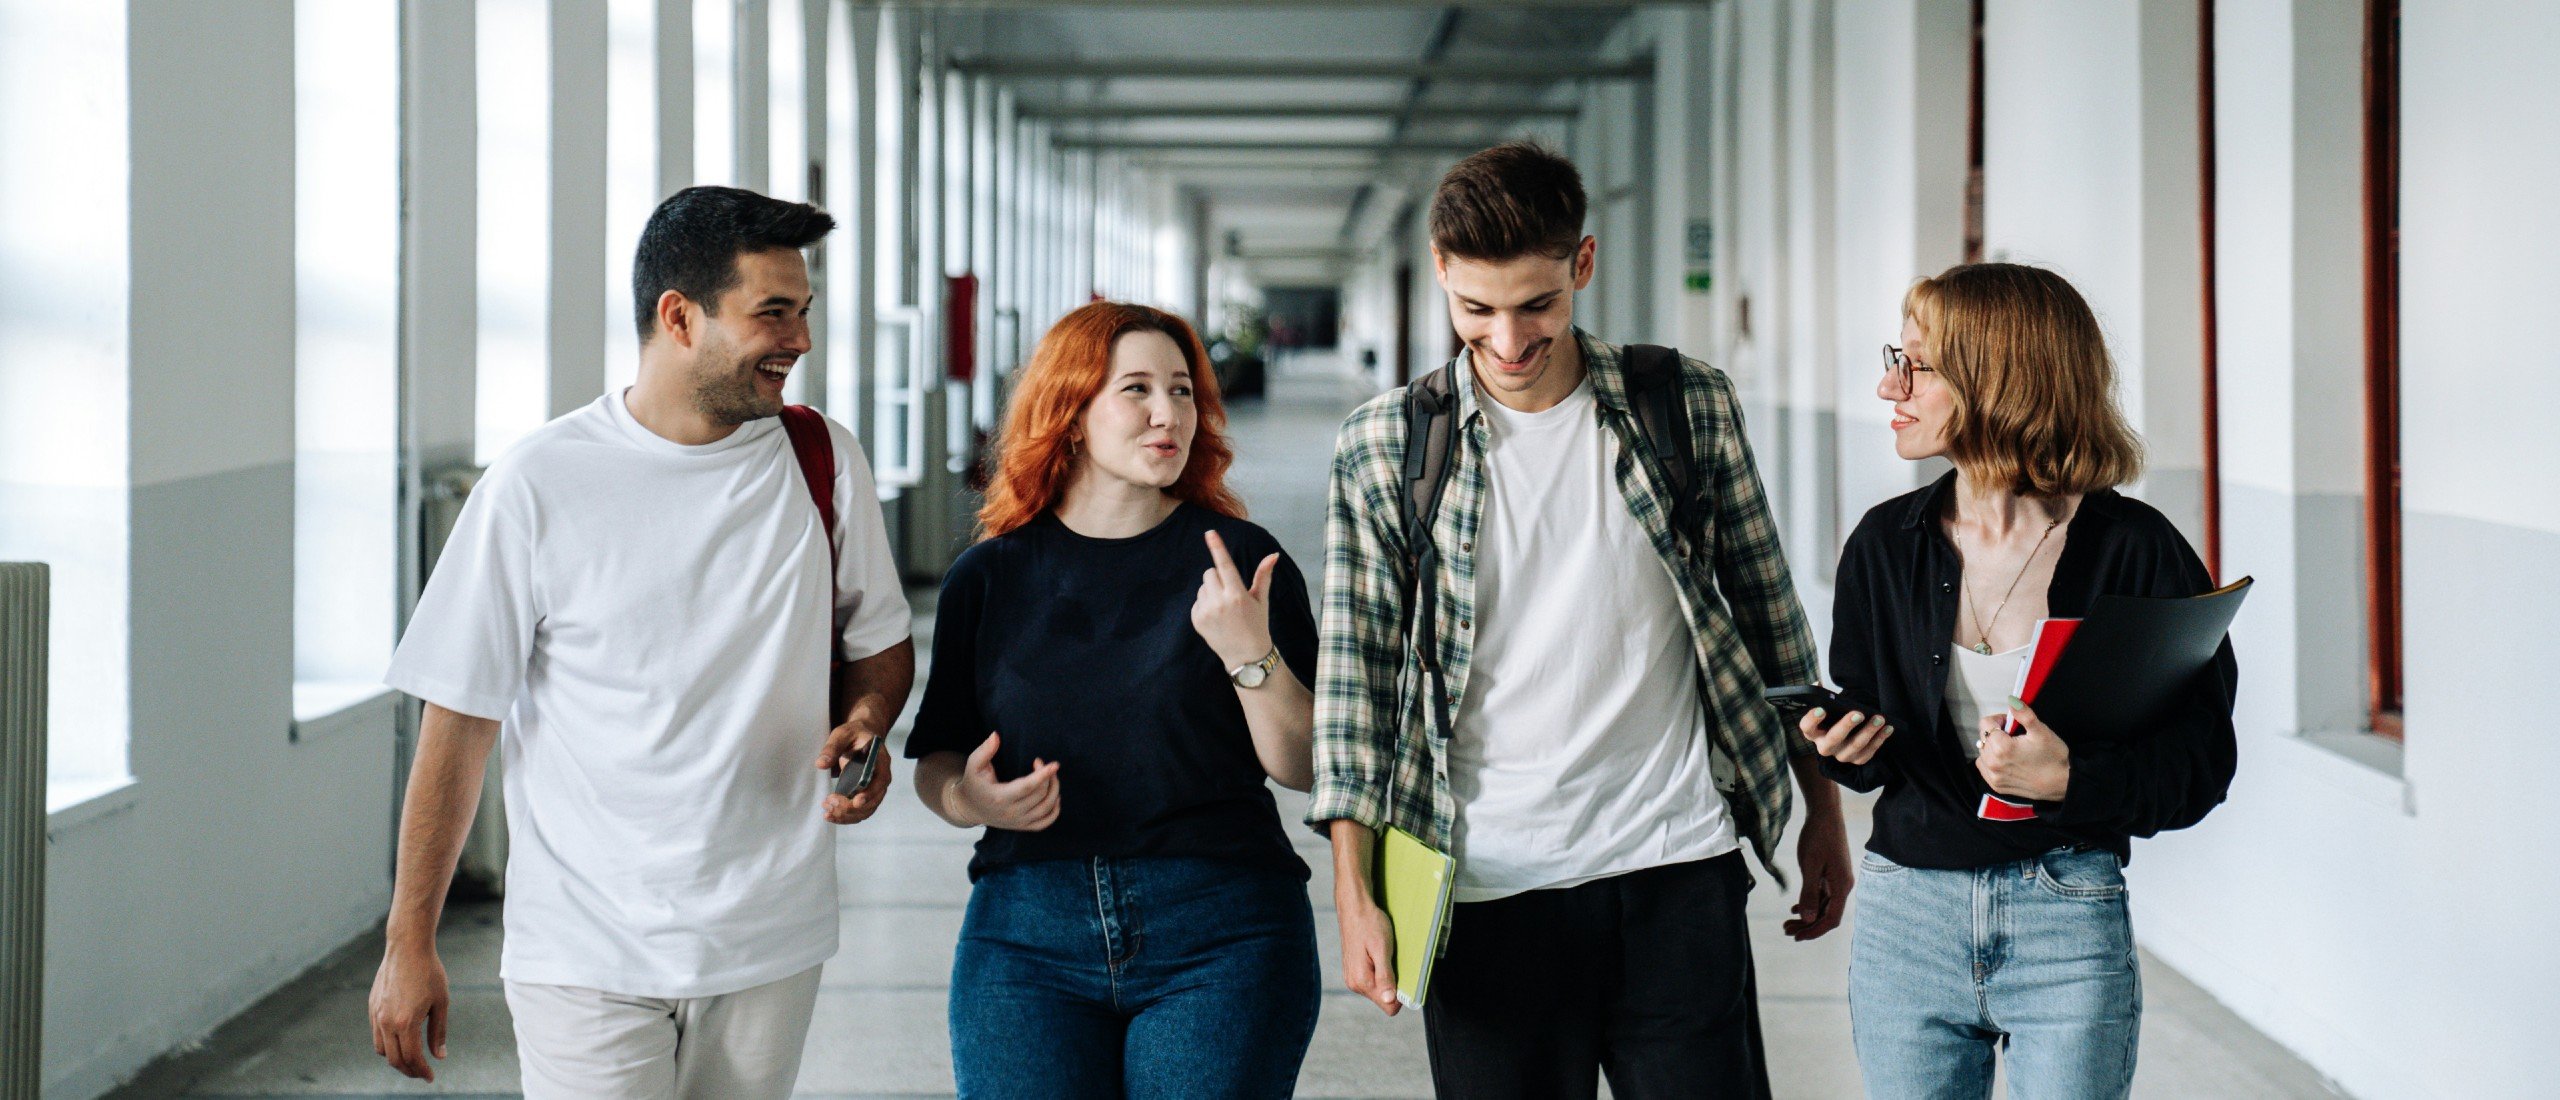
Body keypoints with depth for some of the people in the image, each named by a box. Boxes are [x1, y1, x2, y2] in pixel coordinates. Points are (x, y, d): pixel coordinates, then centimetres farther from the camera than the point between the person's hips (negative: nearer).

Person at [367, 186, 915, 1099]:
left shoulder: (822, 461, 3)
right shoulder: (539, 486, -8)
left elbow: (881, 643, 16)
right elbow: (461, 722, -3)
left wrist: (863, 723, -7)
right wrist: (408, 945, -2)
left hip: (768, 951, 3)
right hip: (586, 956, -3)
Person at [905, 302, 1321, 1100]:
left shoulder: (1239, 558, 2)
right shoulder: (991, 575, 8)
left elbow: (1304, 767, -2)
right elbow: (934, 760, 11)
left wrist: (1251, 654, -18)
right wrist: (969, 799, -10)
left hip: (1221, 940, -1)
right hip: (1026, 936, 2)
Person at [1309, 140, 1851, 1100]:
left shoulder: (1690, 407, 3)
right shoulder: (1383, 448, 0)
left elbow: (1769, 617, 10)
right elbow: (1356, 672, 1)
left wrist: (1823, 812, 13)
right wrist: (1354, 894, -3)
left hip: (1679, 871, 1)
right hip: (1491, 890, 0)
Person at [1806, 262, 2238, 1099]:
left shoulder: (2135, 550, -8)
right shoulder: (1886, 544, 4)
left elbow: (2202, 759, -9)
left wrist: (2070, 779, -24)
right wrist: (1846, 748, -11)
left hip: (2069, 919, -3)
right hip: (1908, 918, 3)